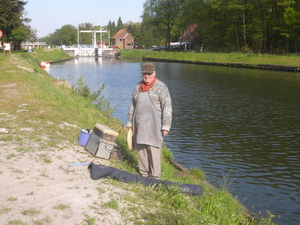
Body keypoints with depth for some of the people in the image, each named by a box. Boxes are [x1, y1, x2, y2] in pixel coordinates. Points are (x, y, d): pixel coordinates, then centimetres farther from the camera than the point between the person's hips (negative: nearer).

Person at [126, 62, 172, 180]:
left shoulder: (161, 87, -3)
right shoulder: (138, 86, 14)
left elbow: (167, 107, -7)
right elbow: (132, 105, 20)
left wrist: (165, 126, -12)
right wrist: (130, 123, 17)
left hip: (153, 125, -5)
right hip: (139, 125, 5)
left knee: (153, 150, -7)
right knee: (141, 149, 7)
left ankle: (155, 177, 1)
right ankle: (144, 174, 19)